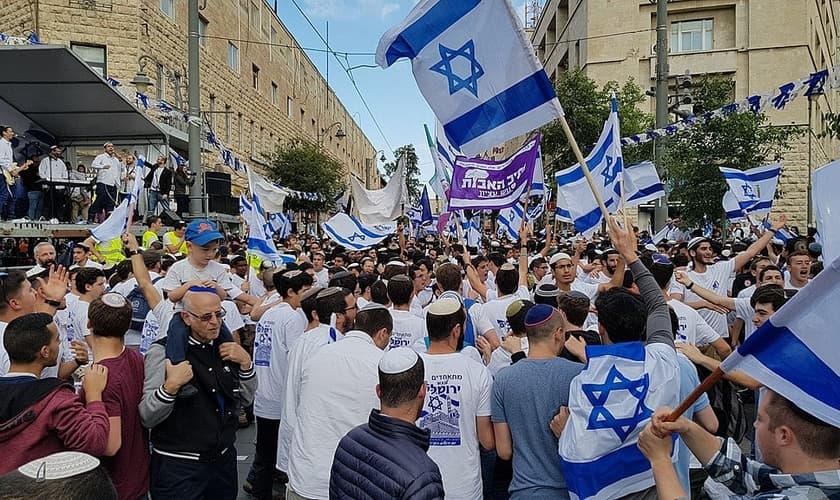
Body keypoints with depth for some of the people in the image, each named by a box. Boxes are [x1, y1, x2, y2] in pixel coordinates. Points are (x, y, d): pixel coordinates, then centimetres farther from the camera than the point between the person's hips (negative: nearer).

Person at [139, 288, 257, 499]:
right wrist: (171, 385, -32)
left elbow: (246, 399, 9)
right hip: (178, 466, -5)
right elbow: (147, 417, -16)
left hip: (225, 459, 5)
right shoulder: (163, 352, -12)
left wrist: (245, 363, -6)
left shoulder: (225, 347, 4)